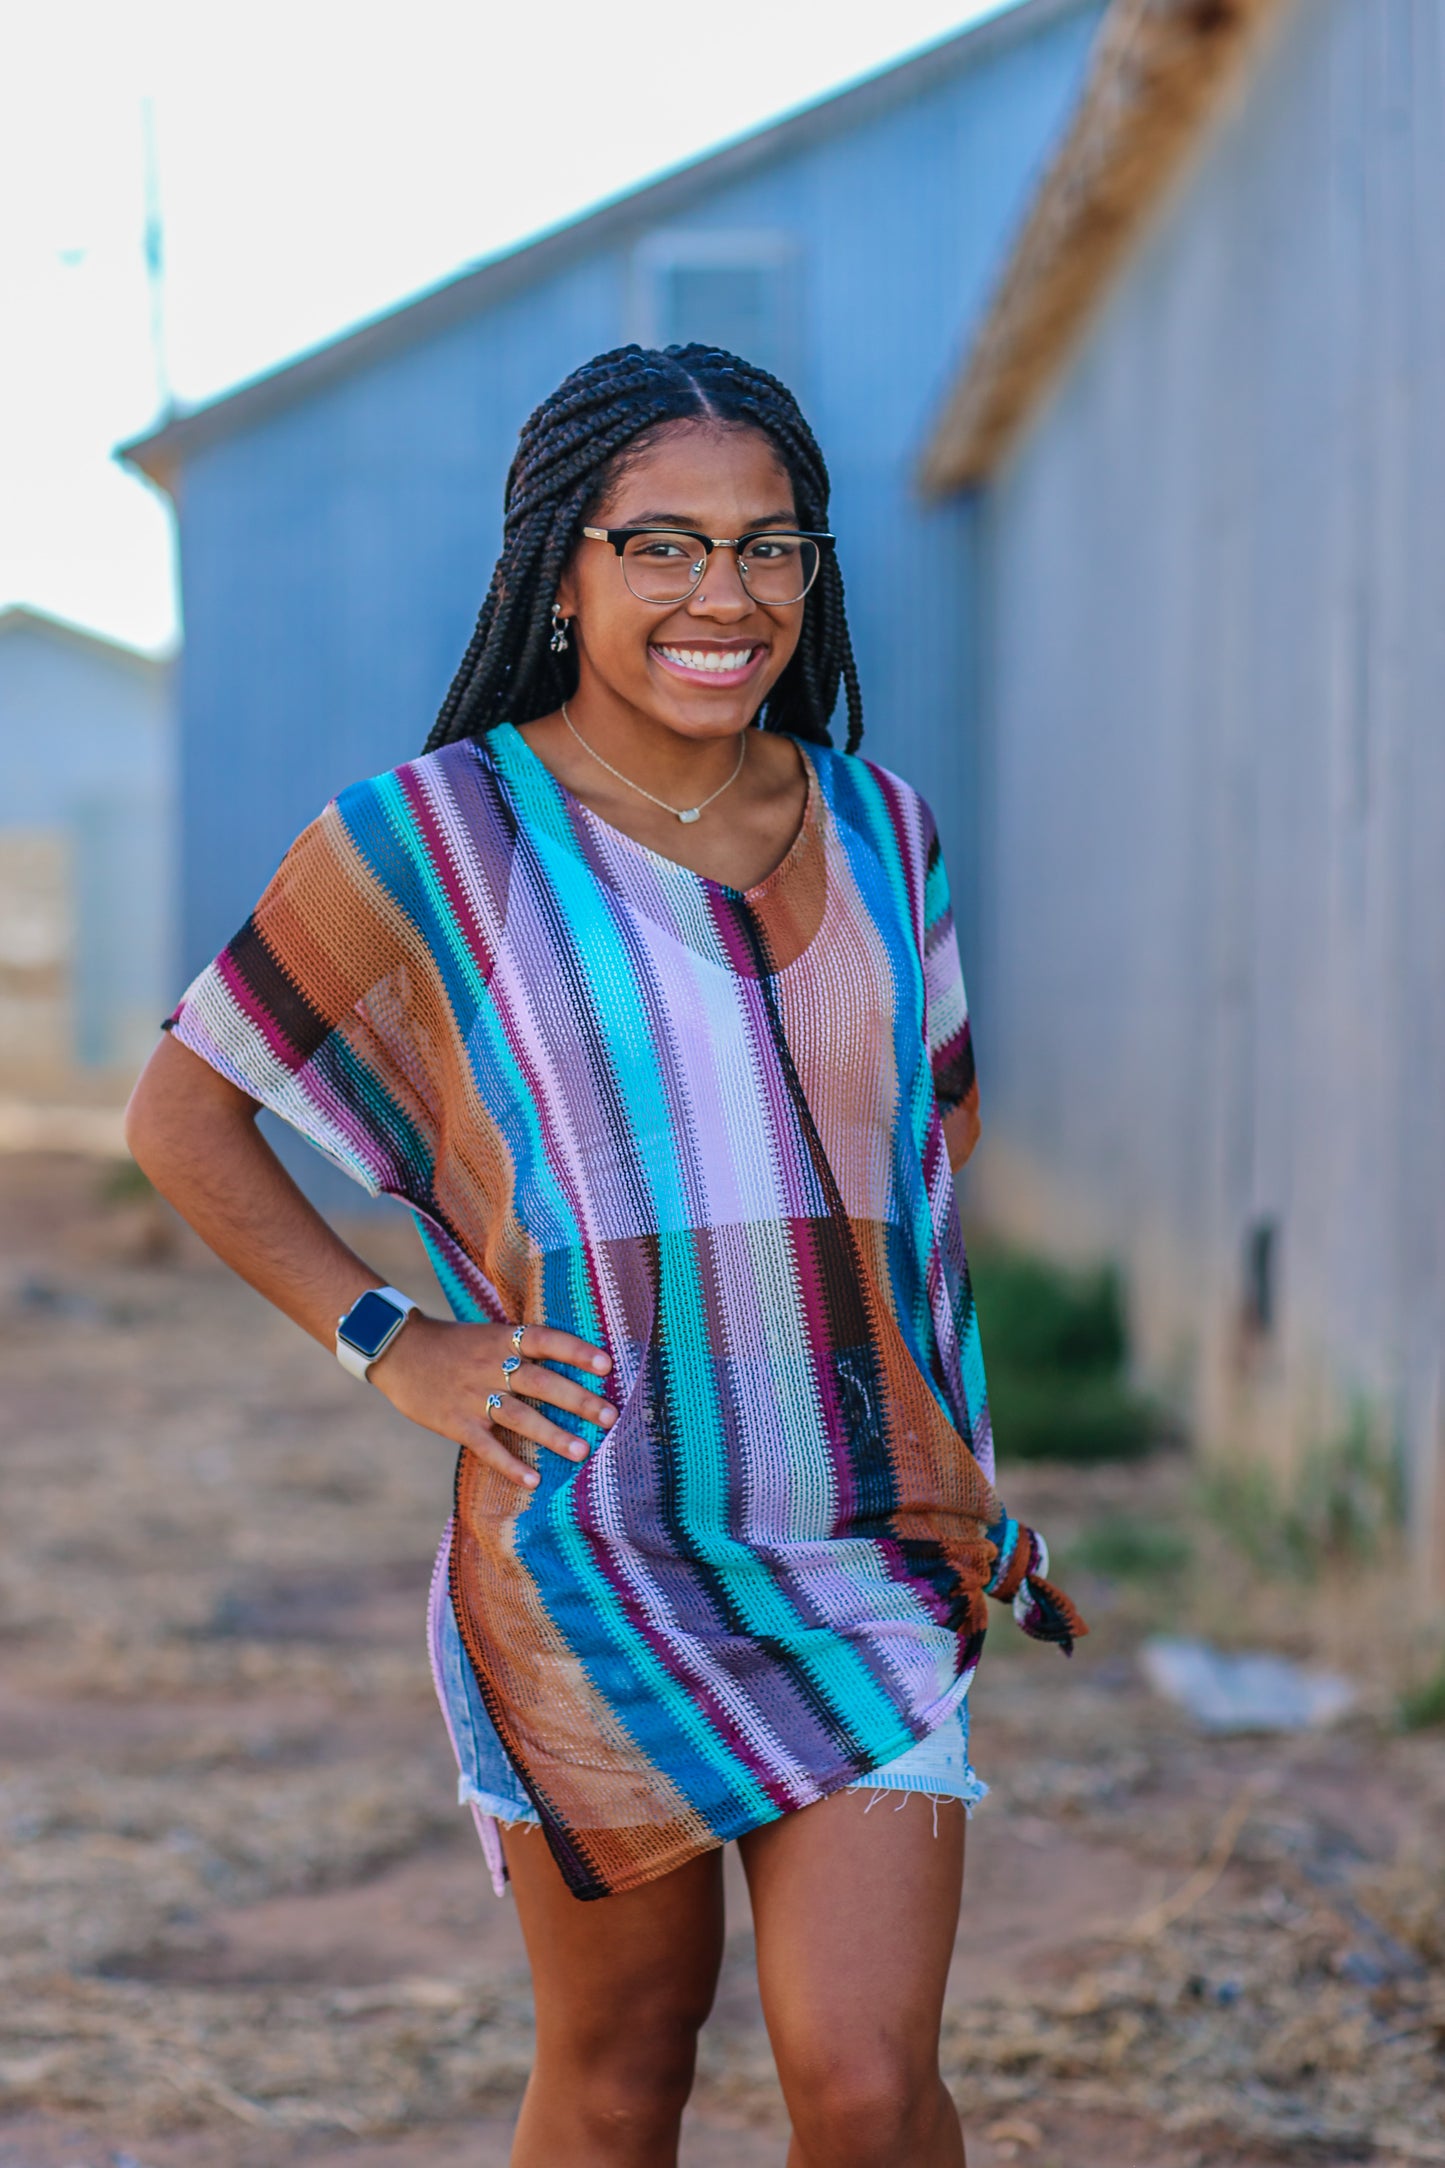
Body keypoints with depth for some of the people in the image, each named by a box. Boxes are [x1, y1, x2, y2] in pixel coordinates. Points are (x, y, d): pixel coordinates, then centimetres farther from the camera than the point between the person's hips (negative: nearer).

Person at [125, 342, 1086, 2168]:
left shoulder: (876, 832, 7)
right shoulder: (429, 840, -4)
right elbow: (181, 1113, 4)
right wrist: (390, 1346, -5)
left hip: (868, 1554, 2)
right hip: (596, 1558, -2)